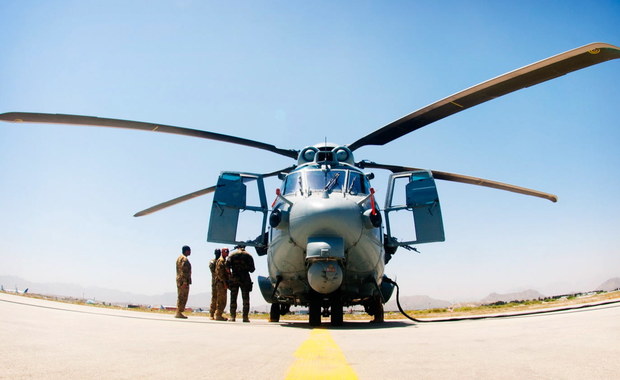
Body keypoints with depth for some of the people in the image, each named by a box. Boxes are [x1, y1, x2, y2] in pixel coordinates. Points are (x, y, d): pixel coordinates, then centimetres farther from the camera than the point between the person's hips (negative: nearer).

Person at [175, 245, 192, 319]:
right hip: (184, 280, -10)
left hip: (179, 280, 10)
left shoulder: (179, 258, 19)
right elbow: (184, 271, -20)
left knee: (180, 297, 13)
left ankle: (178, 313, 16)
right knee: (183, 297, -7)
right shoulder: (184, 259, -13)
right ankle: (179, 313, -6)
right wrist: (185, 282, -23)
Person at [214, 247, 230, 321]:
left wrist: (226, 283, 18)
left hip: (224, 283, 10)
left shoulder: (224, 261, 21)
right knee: (221, 300, -8)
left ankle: (219, 315, 17)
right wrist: (224, 282, -20)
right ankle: (218, 315, -5)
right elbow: (219, 273, -18)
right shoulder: (221, 260, -9)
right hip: (221, 283, -10)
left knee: (222, 301, 12)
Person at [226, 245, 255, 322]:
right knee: (246, 299, 3)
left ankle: (232, 316, 4)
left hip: (234, 278, 1)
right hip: (245, 278, -1)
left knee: (233, 298, 7)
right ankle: (245, 317, -2)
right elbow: (252, 269, 1)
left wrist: (230, 274, 5)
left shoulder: (232, 254, 6)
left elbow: (227, 265, -6)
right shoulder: (248, 255, 5)